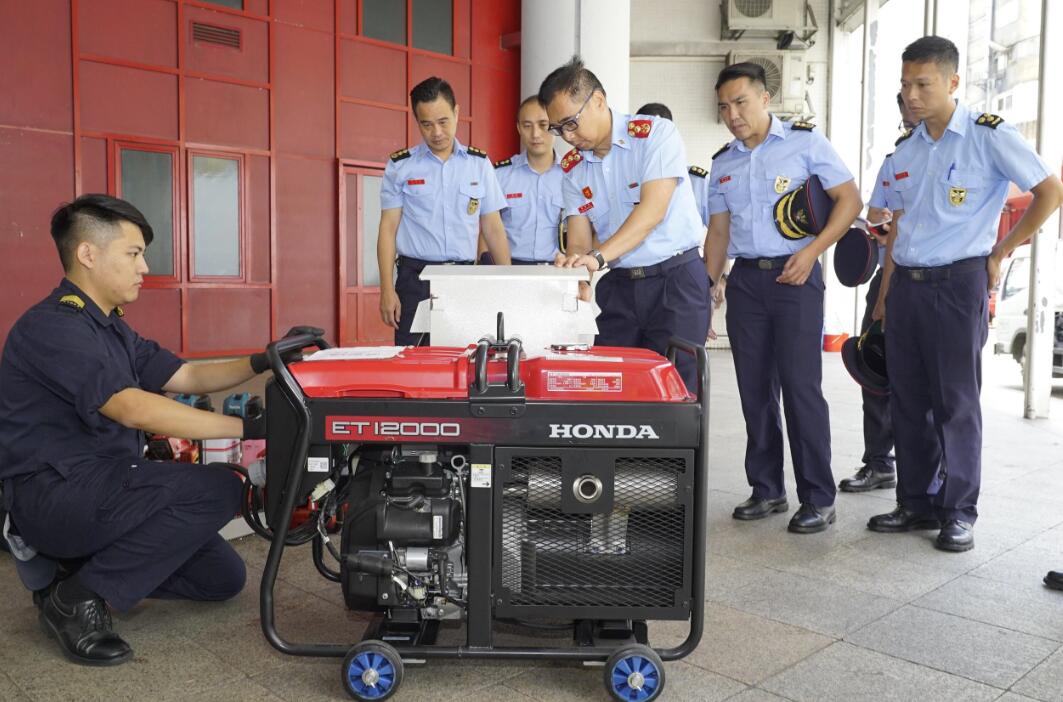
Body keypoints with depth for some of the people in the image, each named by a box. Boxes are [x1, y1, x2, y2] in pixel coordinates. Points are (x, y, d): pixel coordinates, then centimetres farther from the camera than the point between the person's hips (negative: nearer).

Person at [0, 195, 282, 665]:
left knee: (222, 576, 6)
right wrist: (246, 427, -29)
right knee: (217, 490, -24)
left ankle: (64, 563, 13)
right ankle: (78, 599, -11)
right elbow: (134, 410, -28)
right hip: (51, 495, -9)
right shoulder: (52, 326, -18)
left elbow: (187, 378, 14)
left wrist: (262, 362, -2)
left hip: (97, 486, 9)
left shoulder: (111, 329, 14)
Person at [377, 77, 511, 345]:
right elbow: (388, 229, 2)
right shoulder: (400, 166, 4)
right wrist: (387, 290, -6)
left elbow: (493, 228, 9)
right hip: (415, 278, -1)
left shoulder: (479, 164, 7)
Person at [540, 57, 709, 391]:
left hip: (675, 279, -5)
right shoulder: (572, 167, 8)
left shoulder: (656, 134, -9)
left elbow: (652, 210, -21)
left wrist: (598, 257, -32)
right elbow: (579, 236, 3)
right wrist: (572, 262, -20)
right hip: (618, 286, 5)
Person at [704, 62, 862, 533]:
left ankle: (818, 499, 2)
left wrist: (811, 251, -14)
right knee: (754, 388, 6)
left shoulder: (804, 142, 1)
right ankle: (767, 489, 17)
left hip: (794, 276, -5)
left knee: (800, 385, -8)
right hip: (744, 280, 5)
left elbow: (849, 200, -3)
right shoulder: (722, 165, 15)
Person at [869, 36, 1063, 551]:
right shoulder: (905, 151, 12)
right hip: (905, 284, 6)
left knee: (956, 402, 0)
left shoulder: (988, 136, -6)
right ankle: (917, 503, 21)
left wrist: (1002, 250, -2)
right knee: (907, 400, 9)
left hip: (957, 283, -6)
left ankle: (959, 512, 13)